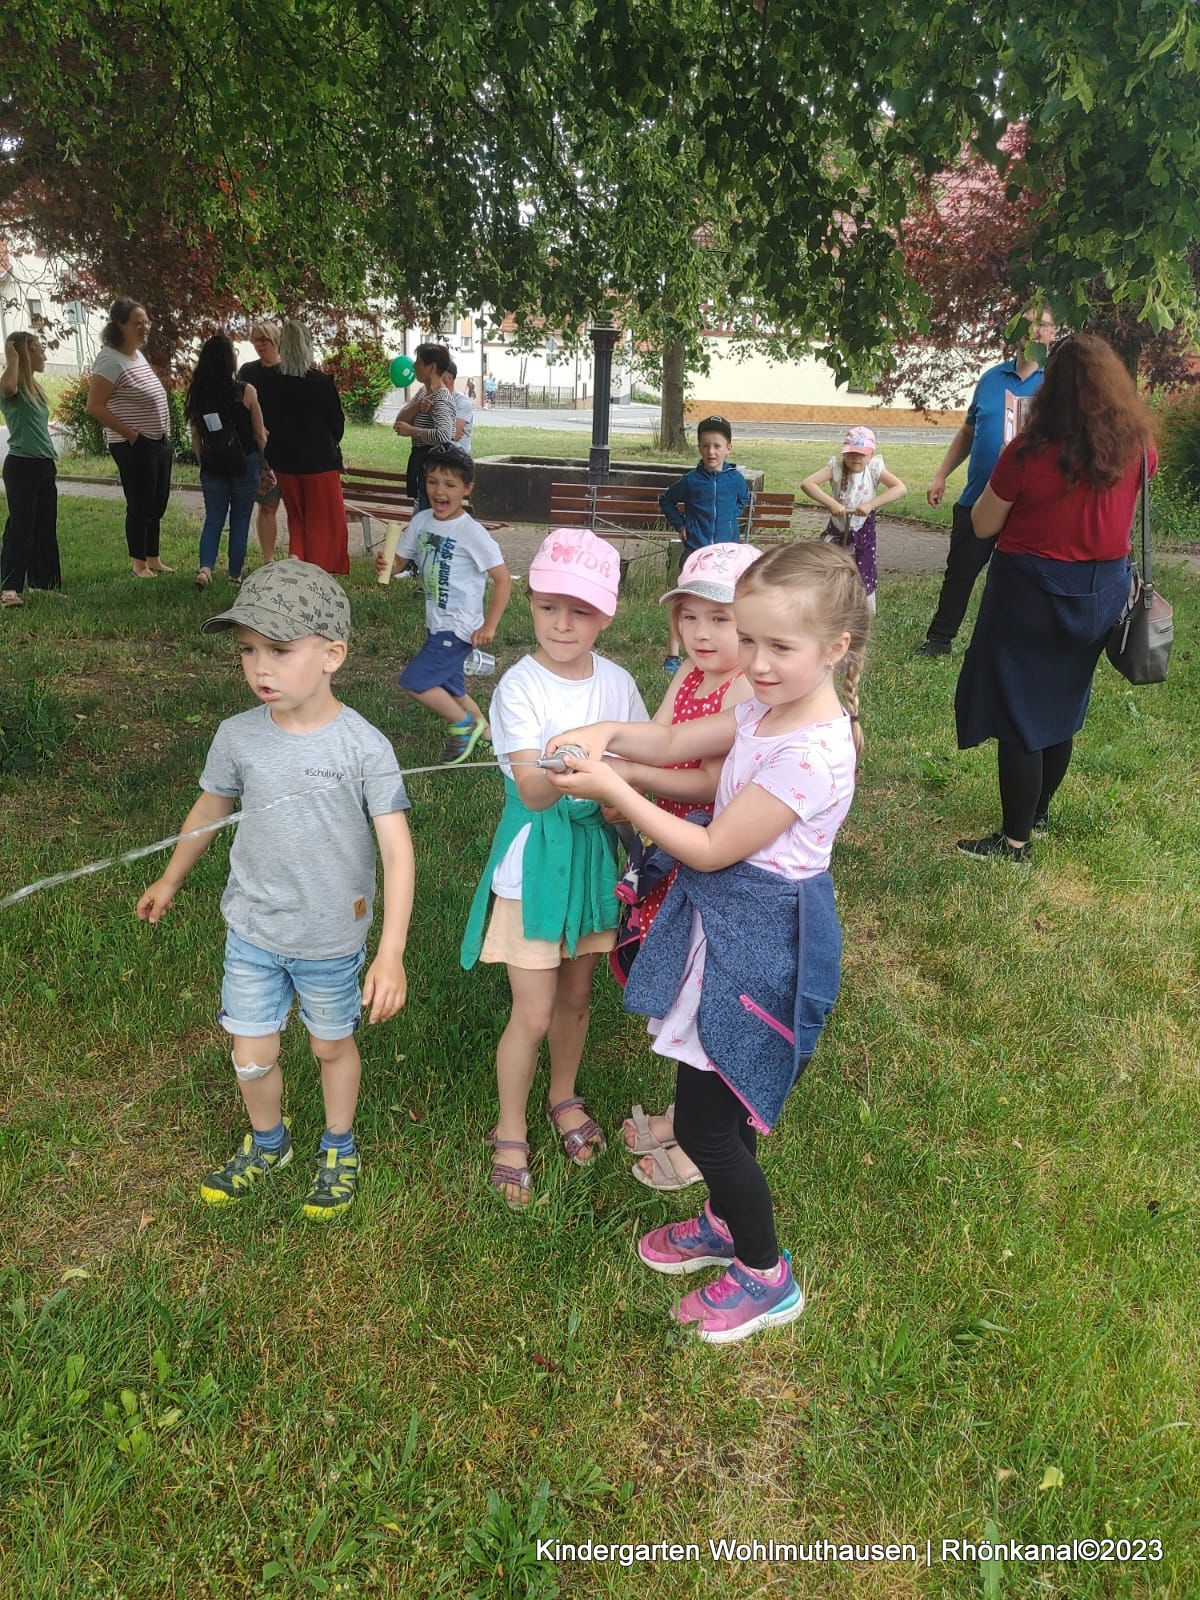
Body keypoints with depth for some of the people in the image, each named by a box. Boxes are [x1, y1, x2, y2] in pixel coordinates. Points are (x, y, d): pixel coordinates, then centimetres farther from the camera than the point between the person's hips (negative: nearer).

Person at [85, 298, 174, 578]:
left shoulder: (137, 354, 12)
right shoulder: (111, 360, -15)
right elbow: (94, 407, -19)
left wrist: (163, 434, 11)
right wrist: (130, 434, -18)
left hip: (159, 442, 9)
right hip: (135, 446, -9)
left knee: (157, 505, 15)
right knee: (140, 506, -1)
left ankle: (154, 559, 26)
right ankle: (139, 564, 10)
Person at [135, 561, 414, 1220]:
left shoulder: (364, 746, -20)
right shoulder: (238, 737, -10)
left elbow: (397, 849, -20)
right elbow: (209, 810, 10)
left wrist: (392, 952, -27)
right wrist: (170, 879, 24)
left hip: (333, 940, -2)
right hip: (253, 930, 3)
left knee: (332, 1046, 18)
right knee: (251, 1056, 11)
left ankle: (339, 1148, 45)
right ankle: (267, 1142, 43)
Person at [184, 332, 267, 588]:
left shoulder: (198, 393, -1)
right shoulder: (246, 391, -12)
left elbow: (195, 437, 5)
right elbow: (260, 435, -4)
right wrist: (263, 464, 11)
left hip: (212, 466, 3)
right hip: (245, 464, -3)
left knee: (213, 519, 11)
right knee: (240, 521, 10)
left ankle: (205, 567, -9)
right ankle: (235, 576, 14)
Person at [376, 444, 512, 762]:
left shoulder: (472, 532, -18)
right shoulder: (421, 521, 0)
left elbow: (503, 580, -16)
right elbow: (398, 563, 7)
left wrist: (489, 626, -18)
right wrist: (385, 565, -17)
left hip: (459, 628, -7)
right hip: (436, 624, 7)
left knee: (413, 683, -12)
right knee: (449, 689, 18)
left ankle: (464, 724, 7)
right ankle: (486, 733, 36)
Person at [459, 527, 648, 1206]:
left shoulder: (618, 683, -3)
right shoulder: (520, 687, -17)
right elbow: (533, 792, -26)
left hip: (596, 852, 4)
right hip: (536, 858, -4)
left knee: (577, 995, 19)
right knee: (534, 1012, 2)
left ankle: (564, 1096, 45)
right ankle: (511, 1131, 26)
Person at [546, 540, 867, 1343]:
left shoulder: (810, 753, -28)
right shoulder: (767, 709, 0)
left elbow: (712, 850, -22)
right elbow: (673, 743, 10)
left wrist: (614, 789, -19)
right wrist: (607, 733, -9)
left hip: (762, 943, -9)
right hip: (733, 922, 9)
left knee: (703, 1120, 3)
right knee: (719, 1099, 23)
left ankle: (767, 1277, 26)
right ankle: (725, 1223, 47)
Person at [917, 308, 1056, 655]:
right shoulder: (991, 378, 9)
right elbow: (967, 433, 16)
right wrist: (941, 476, 9)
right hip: (977, 498, 3)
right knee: (959, 572, 9)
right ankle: (939, 638, 21)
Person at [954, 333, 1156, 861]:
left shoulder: (1030, 452, -20)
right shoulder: (1137, 446, -4)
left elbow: (983, 526, -10)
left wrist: (1006, 472, 3)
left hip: (1032, 593, -6)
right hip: (1102, 592, 6)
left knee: (1017, 714, 3)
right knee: (1062, 705, 20)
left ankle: (1016, 841, 10)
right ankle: (1038, 812, 37)